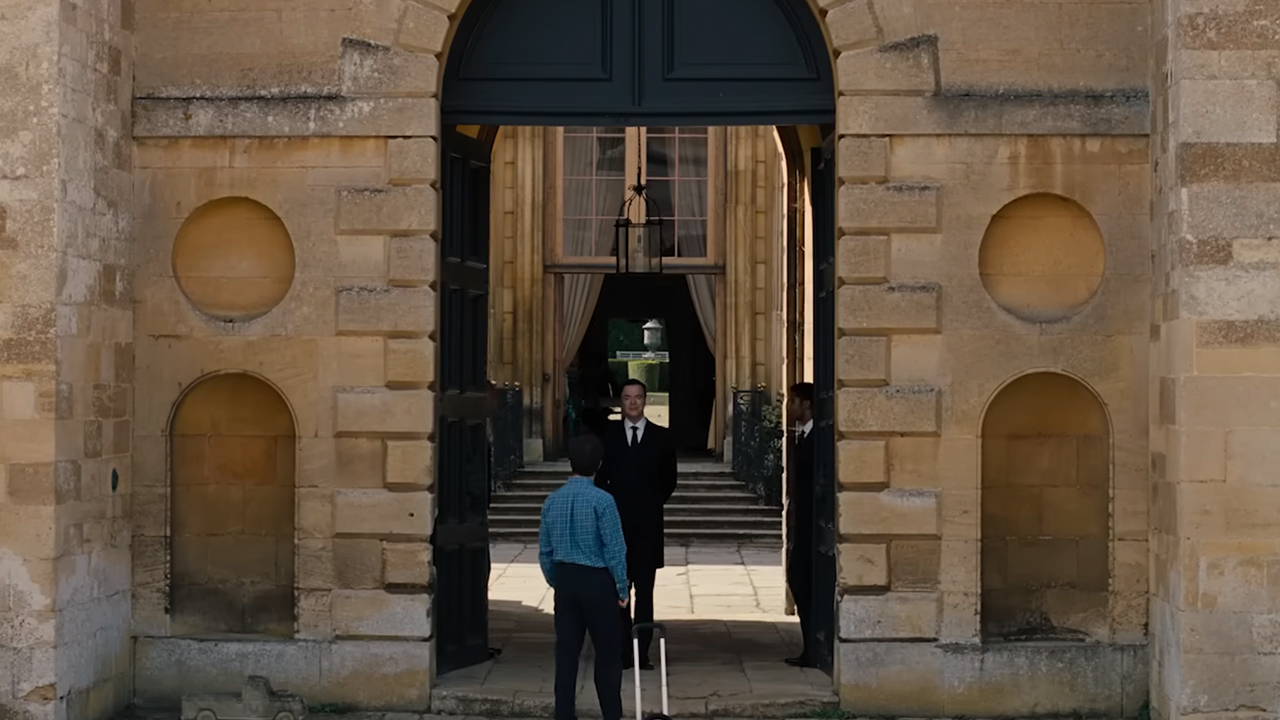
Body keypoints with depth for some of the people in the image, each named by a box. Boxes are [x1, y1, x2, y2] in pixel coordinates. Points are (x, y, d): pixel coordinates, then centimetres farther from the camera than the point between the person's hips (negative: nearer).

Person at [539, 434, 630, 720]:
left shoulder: (553, 500, 1)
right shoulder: (602, 500, -15)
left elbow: (545, 551, 8)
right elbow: (615, 550, -13)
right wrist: (623, 588, -3)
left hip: (565, 580, 5)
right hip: (596, 581, -5)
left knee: (566, 652, 8)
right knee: (607, 652, 6)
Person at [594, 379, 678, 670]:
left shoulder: (661, 437, 6)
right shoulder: (607, 434, 6)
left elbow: (669, 479, 12)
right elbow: (599, 476, 9)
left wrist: (654, 502, 5)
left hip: (648, 526, 0)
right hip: (616, 524, 0)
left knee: (645, 591, 2)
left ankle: (642, 652, 4)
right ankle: (622, 652, 1)